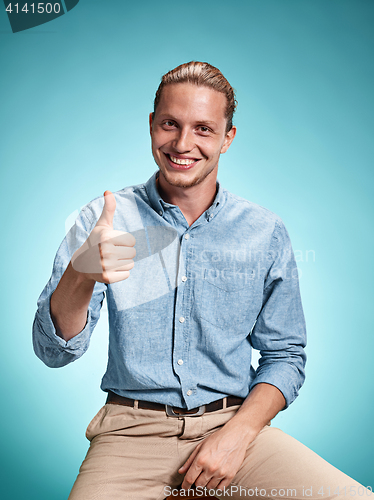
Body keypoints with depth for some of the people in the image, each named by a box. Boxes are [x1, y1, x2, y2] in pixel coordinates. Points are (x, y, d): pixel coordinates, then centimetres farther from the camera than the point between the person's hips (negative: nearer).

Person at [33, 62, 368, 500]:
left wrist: (237, 434, -9)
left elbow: (284, 355, 8)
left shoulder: (265, 233, 3)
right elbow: (54, 352, -6)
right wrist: (80, 276, -26)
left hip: (235, 423, 1)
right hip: (134, 431, -1)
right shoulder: (103, 222, 0)